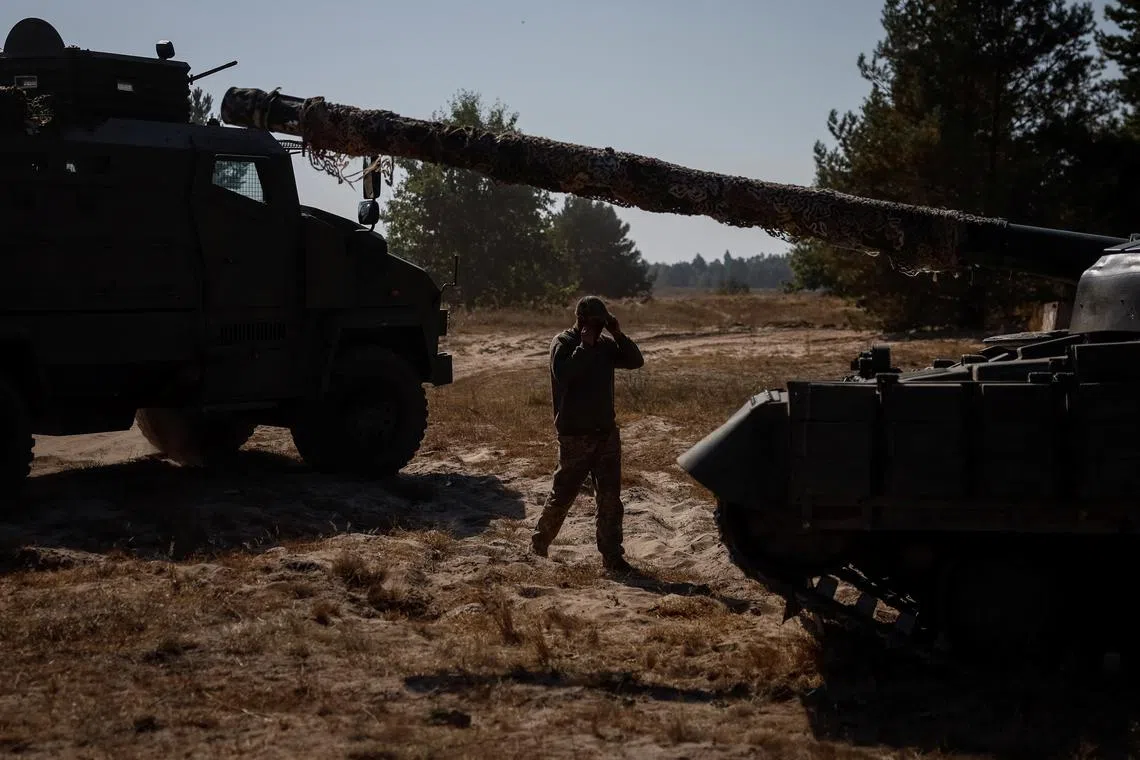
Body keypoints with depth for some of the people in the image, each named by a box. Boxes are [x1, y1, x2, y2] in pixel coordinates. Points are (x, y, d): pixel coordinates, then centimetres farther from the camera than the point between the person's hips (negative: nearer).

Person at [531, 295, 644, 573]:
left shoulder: (605, 344, 9)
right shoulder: (563, 343, -7)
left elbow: (635, 361, 4)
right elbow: (563, 374, -25)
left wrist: (618, 335, -6)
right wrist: (585, 345, -22)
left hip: (606, 432, 5)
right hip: (575, 435, -5)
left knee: (610, 498, 4)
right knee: (563, 492, 3)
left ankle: (612, 556, 8)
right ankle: (539, 544, 24)